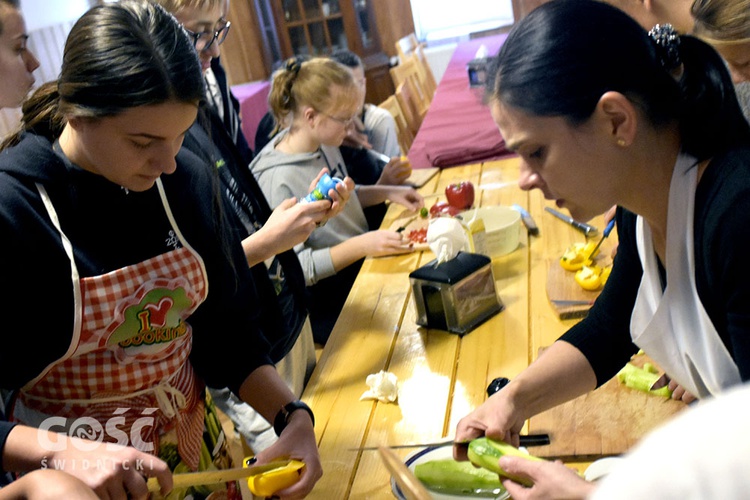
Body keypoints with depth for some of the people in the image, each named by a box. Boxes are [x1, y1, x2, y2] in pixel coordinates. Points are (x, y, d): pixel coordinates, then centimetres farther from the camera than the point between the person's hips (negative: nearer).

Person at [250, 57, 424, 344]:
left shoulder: (324, 144, 2)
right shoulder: (278, 180, -22)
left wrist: (387, 193, 4)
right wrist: (361, 245, -27)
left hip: (364, 262, 8)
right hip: (331, 307, -8)